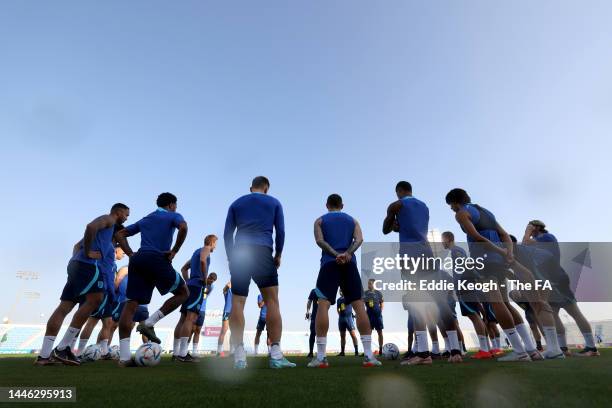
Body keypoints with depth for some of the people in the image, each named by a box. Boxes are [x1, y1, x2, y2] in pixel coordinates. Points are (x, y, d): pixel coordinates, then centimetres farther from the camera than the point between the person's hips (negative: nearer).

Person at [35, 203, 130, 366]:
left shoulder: (108, 227, 30)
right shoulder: (107, 219, 3)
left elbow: (77, 245, 31)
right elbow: (90, 227, -20)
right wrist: (87, 252, -16)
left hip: (76, 263, 10)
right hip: (87, 264, -10)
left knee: (64, 307, 5)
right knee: (95, 299, -14)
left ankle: (44, 355, 4)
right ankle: (62, 348, -13)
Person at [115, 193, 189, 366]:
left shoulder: (144, 220, 29)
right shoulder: (174, 216, 10)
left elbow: (120, 234, 28)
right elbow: (183, 228, -14)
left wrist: (131, 254, 17)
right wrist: (174, 251, -7)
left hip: (138, 260, 6)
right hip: (158, 260, -6)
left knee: (131, 304, 2)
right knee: (183, 293, 10)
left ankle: (124, 357, -4)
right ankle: (149, 323, -2)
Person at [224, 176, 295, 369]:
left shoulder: (236, 203, 20)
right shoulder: (274, 203, 16)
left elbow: (227, 234, 14)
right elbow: (280, 232, 9)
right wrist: (278, 255, 19)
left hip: (239, 254, 2)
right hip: (262, 252, -2)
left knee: (237, 303, 3)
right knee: (272, 301, 0)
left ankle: (239, 356, -1)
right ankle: (276, 355, -4)